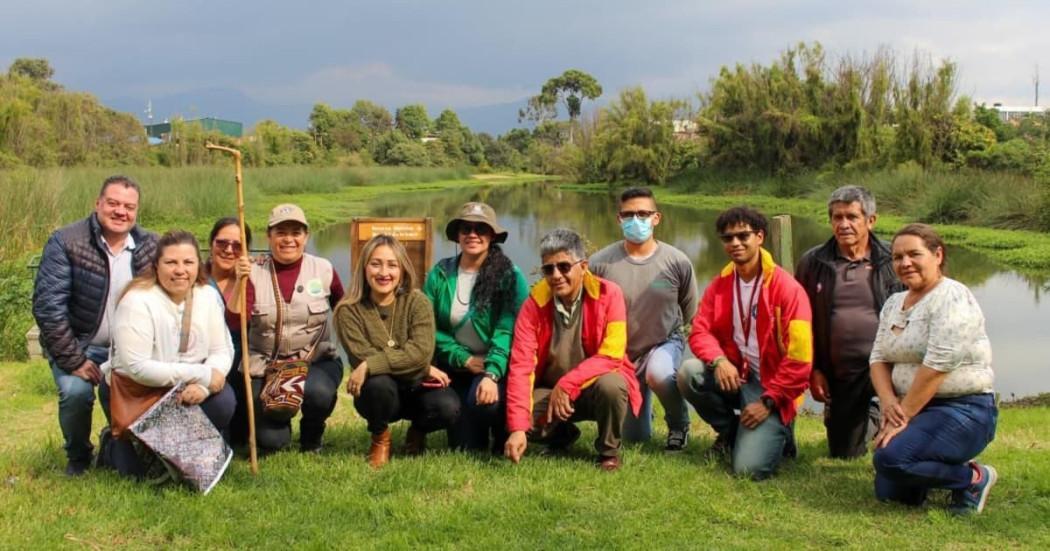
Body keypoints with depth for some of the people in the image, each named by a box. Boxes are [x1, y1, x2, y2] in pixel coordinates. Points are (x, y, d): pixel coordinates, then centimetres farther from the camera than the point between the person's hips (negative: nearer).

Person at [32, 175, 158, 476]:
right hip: (78, 344, -3)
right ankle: (78, 457, 5)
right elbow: (48, 306, -18)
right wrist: (74, 361, -22)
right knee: (76, 391, -28)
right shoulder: (66, 243, -13)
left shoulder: (150, 246, -3)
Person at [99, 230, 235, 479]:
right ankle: (114, 444, 19)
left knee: (223, 402, -24)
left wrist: (202, 387, -27)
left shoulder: (208, 295, -4)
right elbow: (137, 368, -26)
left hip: (187, 392, 4)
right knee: (143, 469, -16)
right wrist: (201, 375, -26)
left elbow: (222, 351, -6)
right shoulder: (137, 302, -21)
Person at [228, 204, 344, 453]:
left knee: (318, 393, -34)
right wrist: (240, 281, -26)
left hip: (317, 362, 0)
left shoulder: (323, 270, -2)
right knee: (270, 440, -14)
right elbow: (235, 323, -15)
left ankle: (312, 437, 2)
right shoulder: (253, 272, -5)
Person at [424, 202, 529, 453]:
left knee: (483, 400, -33)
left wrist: (491, 374, -30)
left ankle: (504, 442, 1)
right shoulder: (440, 274, -2)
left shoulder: (509, 275, -10)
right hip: (456, 367, 3)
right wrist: (464, 359, -13)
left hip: (497, 367, -3)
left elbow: (507, 330, -19)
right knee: (464, 447, -2)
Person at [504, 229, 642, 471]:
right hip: (549, 391, 2)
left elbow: (612, 355, -21)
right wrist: (517, 428, -30)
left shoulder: (608, 294, -15)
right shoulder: (534, 304, -12)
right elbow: (521, 366, -19)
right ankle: (561, 435, 12)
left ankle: (609, 451, -5)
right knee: (524, 416, -26)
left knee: (611, 385, -35)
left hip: (595, 385, -2)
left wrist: (567, 384, -31)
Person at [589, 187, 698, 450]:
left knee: (658, 373, -38)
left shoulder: (677, 261, -15)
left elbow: (689, 313, 2)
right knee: (634, 438, 9)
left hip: (665, 343, -1)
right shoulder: (600, 263, -16)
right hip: (620, 353, 2)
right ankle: (643, 408, 48)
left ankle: (679, 425, -5)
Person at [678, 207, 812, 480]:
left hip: (770, 386, -5)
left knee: (749, 469, -20)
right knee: (688, 373, -25)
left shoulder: (787, 289, -14)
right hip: (735, 376, 5)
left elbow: (799, 357, -15)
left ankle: (777, 432, 18)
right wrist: (718, 360, -23)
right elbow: (700, 331, -1)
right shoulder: (720, 284, 2)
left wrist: (768, 401, -16)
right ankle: (730, 432, 4)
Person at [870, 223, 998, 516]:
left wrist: (903, 416, -20)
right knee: (889, 492, 3)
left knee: (891, 458, -28)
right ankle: (952, 468, 25)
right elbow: (879, 358, 6)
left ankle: (974, 478, -5)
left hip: (962, 411, -8)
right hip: (915, 410, 8)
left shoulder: (952, 298, -15)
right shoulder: (894, 303, 12)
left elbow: (936, 366, -22)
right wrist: (888, 401, -12)